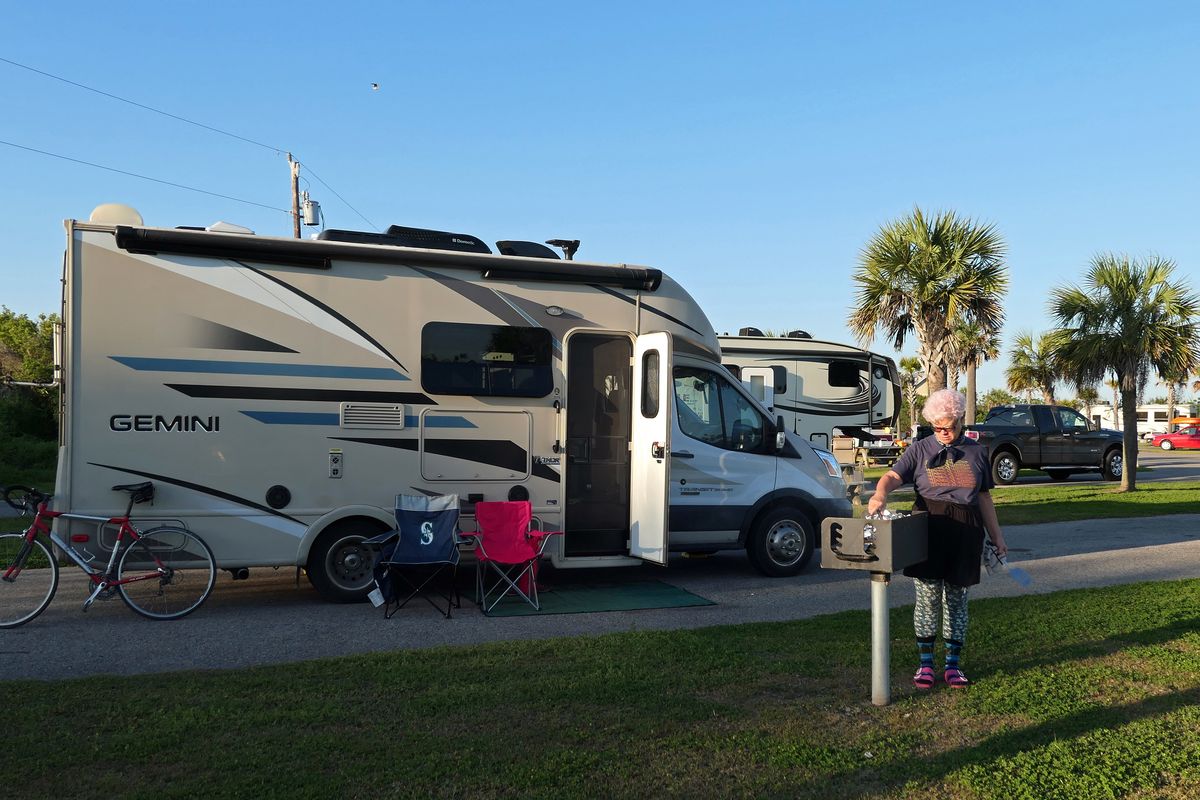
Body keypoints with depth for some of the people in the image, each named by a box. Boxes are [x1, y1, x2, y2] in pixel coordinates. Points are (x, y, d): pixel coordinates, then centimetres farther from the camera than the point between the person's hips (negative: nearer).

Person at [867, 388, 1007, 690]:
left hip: (965, 533, 2)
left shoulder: (976, 452, 11)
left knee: (956, 600, 8)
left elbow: (984, 498, 16)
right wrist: (880, 494, -31)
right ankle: (925, 664, 13)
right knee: (928, 598, 1)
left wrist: (996, 535, 15)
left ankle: (953, 665, 19)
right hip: (928, 529, -1)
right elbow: (893, 476, -9)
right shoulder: (920, 450, 5)